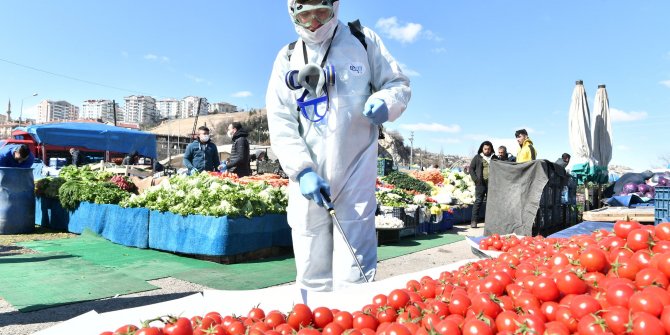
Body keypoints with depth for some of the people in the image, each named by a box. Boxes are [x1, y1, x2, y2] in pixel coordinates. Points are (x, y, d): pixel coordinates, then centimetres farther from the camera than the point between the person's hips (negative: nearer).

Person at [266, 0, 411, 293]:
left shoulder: (363, 41, 7)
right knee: (312, 278, 9)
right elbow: (280, 125, 2)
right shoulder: (287, 59, 9)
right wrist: (303, 171, -13)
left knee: (353, 278, -6)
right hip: (307, 181, 2)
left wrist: (384, 102, -15)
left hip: (355, 180, -2)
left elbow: (399, 84, 10)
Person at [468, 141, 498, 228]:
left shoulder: (495, 158, 11)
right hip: (481, 183, -2)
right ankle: (474, 221, -3)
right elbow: (471, 169, 5)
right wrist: (476, 180, -7)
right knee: (478, 201, -5)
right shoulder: (477, 158, 5)